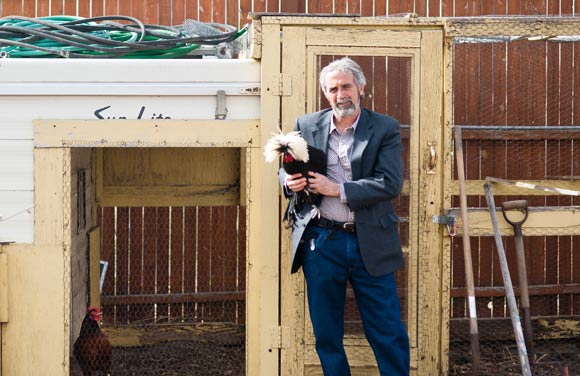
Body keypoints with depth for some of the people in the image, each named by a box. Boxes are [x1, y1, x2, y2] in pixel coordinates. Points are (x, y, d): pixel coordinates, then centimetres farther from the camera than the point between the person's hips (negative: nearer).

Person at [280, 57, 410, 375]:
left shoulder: (386, 129, -1)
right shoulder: (306, 126, 7)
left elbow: (390, 184, -11)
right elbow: (285, 170, 15)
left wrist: (337, 190, -17)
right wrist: (290, 182, -9)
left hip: (370, 245, -2)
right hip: (321, 242, 2)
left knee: (388, 334, 3)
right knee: (326, 335, 10)